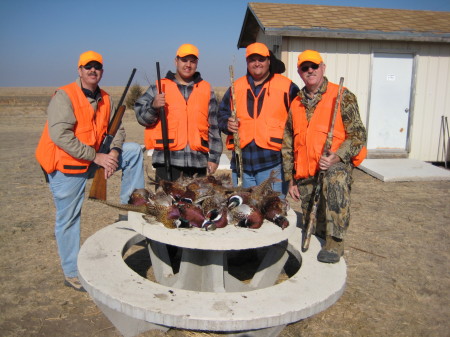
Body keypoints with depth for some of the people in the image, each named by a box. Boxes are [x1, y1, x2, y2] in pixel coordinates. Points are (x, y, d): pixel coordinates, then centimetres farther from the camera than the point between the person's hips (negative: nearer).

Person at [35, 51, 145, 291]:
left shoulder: (104, 99, 5)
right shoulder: (64, 96, -16)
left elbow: (116, 129, 0)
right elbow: (60, 135, -27)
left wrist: (114, 152, -21)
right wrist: (96, 156, -28)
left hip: (93, 159, 6)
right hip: (66, 166, -6)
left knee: (134, 151, -1)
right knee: (68, 219, 1)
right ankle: (72, 274, 17)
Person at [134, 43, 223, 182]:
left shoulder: (206, 89, 14)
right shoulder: (159, 87, 9)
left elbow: (213, 127, 12)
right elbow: (141, 117, 5)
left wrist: (214, 157, 7)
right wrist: (153, 106, -15)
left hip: (198, 160, 2)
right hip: (167, 159, -2)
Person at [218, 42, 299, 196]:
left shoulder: (287, 86, 3)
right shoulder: (237, 86, 14)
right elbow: (222, 113, 19)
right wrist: (227, 124, -3)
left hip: (272, 162, -4)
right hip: (241, 161, 4)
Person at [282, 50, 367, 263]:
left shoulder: (342, 97, -2)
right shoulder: (296, 104, 12)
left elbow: (358, 135, -7)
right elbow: (288, 145, 16)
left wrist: (336, 157, -24)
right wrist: (291, 180, 11)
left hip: (336, 166, -5)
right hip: (305, 175, 5)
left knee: (335, 179, -38)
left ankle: (335, 244, -29)